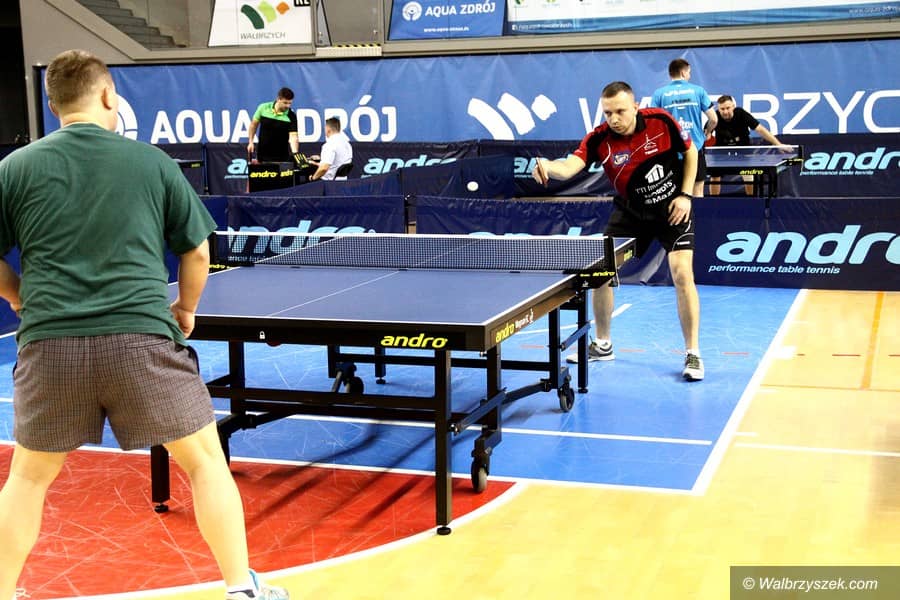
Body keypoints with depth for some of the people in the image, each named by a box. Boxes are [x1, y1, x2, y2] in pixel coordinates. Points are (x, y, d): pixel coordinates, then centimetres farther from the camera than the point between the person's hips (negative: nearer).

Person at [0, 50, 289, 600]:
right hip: (142, 338, -1)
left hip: (49, 346, 2)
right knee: (206, 460, 12)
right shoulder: (153, 162, 6)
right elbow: (197, 251, 11)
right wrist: (185, 309, 28)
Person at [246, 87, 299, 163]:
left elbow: (293, 136, -22)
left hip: (282, 157, -2)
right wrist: (251, 142, 2)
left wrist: (295, 153, -39)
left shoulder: (291, 116, -13)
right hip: (263, 154, 2)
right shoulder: (263, 108, -6)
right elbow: (254, 124, 7)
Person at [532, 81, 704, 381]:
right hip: (630, 212, 3)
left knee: (681, 272, -17)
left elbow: (690, 152, -4)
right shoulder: (599, 139, -20)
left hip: (672, 208, -3)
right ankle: (602, 345, 22)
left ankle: (692, 353, -5)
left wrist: (685, 195, -12)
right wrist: (548, 166, -59)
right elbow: (569, 167, -36)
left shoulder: (661, 121, -20)